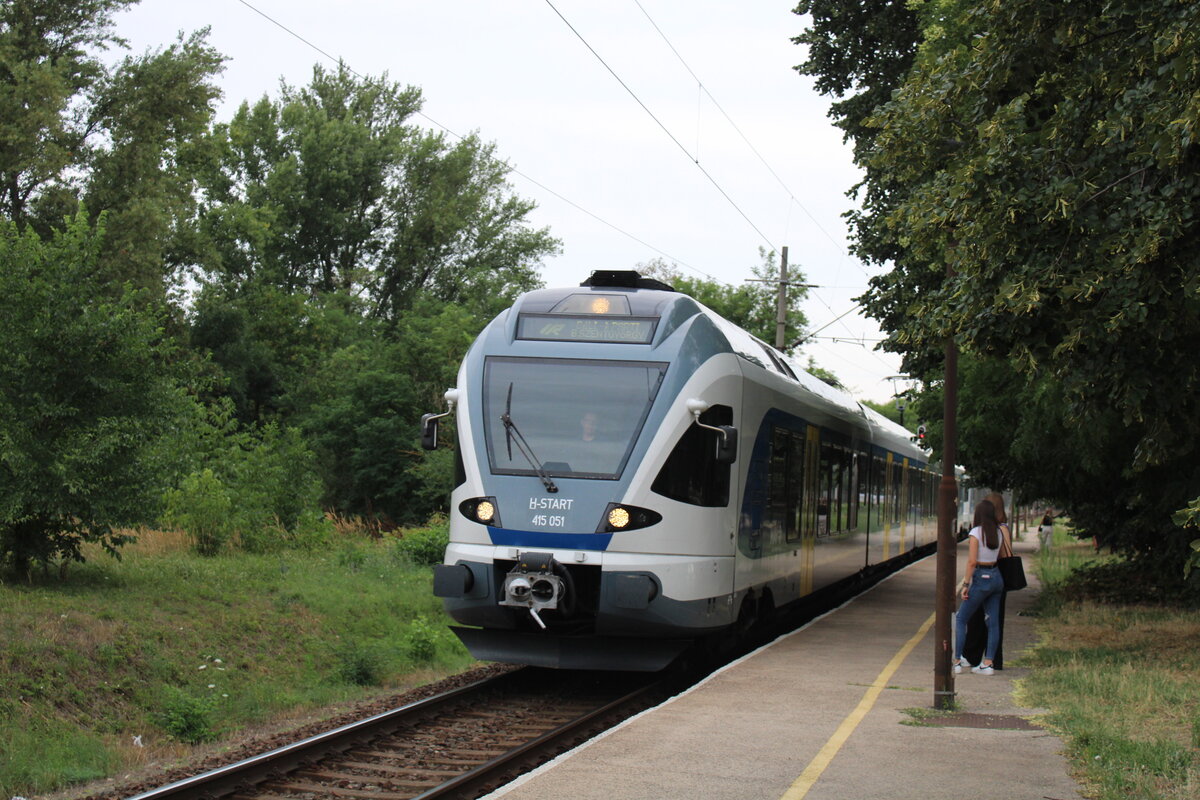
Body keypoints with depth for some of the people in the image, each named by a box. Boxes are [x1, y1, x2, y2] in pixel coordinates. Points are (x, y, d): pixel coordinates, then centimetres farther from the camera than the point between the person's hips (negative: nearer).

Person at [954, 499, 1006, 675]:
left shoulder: (976, 533, -13)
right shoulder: (999, 533, 5)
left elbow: (972, 561, -16)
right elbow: (999, 556, 9)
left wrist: (966, 584, -12)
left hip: (981, 578, -6)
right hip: (996, 577, 6)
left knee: (960, 619, 5)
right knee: (993, 622, 7)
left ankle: (957, 661, 2)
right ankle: (988, 662, 5)